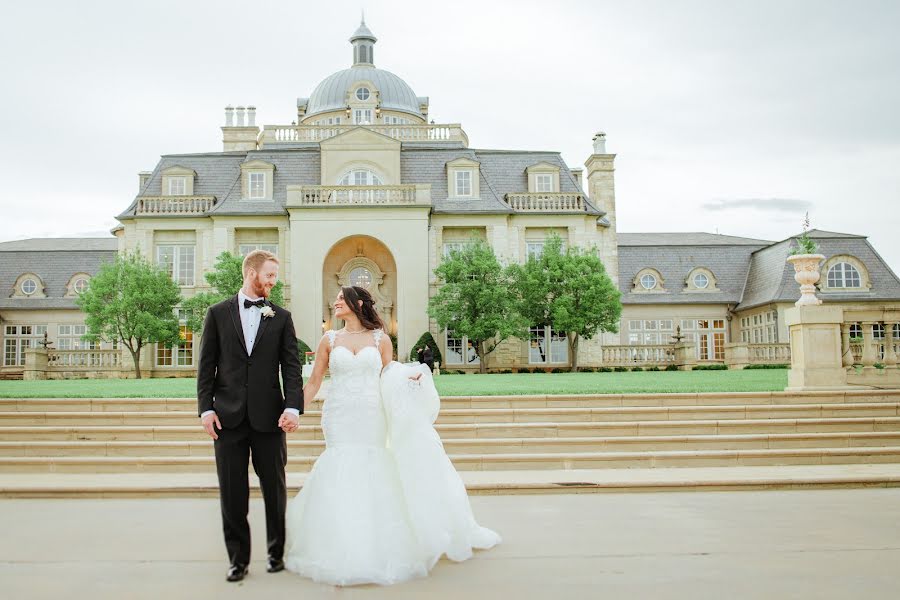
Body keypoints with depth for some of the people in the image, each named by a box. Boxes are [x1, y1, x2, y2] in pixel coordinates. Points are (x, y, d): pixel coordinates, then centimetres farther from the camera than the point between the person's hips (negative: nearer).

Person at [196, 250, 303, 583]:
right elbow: (206, 365, 4)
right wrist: (206, 408, -6)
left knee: (275, 487, 8)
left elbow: (291, 366, 0)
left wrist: (293, 407, -13)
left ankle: (277, 552, 24)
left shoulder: (281, 317, 6)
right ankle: (238, 558, 17)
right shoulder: (218, 313, 6)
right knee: (232, 491, 5)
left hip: (269, 416, 0)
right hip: (228, 416, 0)